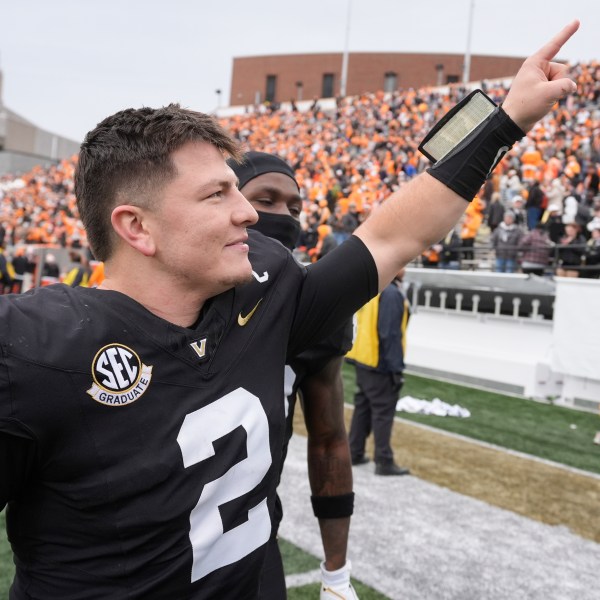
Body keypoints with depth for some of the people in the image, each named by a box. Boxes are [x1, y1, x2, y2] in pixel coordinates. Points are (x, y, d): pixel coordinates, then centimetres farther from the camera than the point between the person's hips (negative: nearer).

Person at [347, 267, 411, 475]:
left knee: (363, 407, 16)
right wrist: (397, 368, -18)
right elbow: (390, 334, -22)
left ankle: (355, 453, 25)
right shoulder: (391, 293, -18)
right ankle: (384, 462, 6)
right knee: (383, 412, -1)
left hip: (363, 360, 9)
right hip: (379, 364, -9)